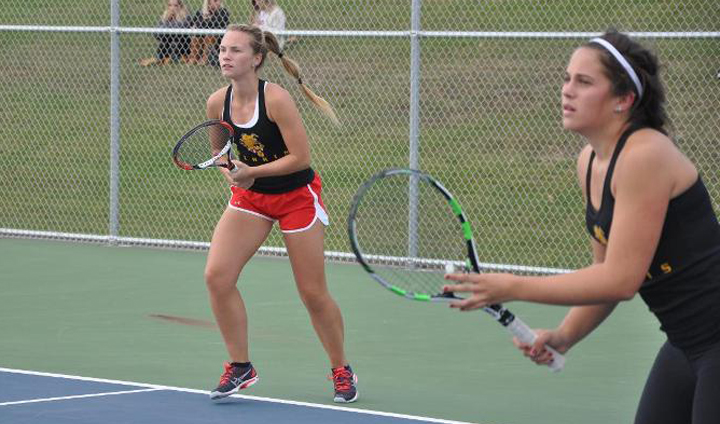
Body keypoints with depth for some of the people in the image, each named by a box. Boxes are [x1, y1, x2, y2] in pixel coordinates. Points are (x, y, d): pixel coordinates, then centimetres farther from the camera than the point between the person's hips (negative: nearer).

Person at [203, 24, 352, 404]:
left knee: (313, 293, 1)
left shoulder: (276, 99, -24)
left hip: (296, 195, -5)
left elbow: (301, 157, -22)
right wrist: (231, 173, -11)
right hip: (250, 197, 5)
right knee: (217, 274, -14)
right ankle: (240, 367, 1)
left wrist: (252, 172, -26)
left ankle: (341, 371, 24)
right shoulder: (217, 103, -8)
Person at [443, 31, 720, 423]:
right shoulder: (589, 162, 7)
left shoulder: (645, 156, -21)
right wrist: (563, 336, -1)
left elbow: (620, 279, -23)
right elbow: (605, 269, 14)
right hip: (685, 344, 9)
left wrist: (512, 287, -20)